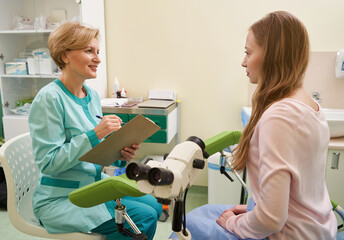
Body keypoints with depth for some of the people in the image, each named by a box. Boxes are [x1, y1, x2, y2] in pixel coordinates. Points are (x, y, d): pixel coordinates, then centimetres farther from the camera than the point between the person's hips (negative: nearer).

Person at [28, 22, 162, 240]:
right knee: (143, 217, -18)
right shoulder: (49, 98, -18)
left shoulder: (92, 95, 6)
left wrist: (120, 154, -7)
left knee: (153, 206, -5)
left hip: (96, 184, 8)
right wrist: (95, 134, -28)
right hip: (60, 198, -7)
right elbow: (49, 162, -21)